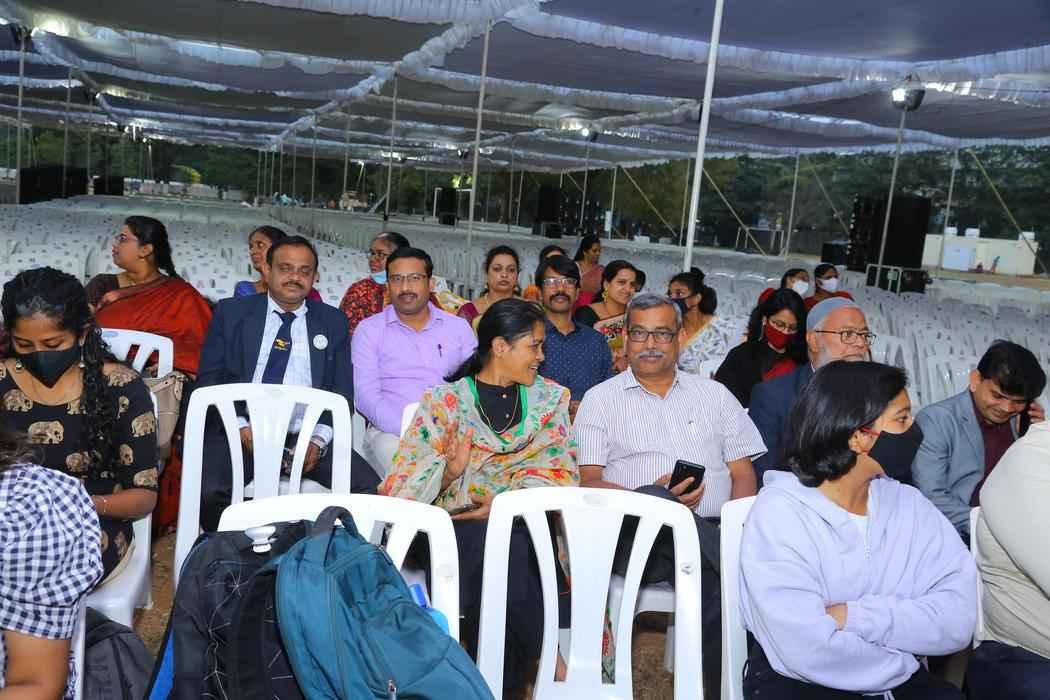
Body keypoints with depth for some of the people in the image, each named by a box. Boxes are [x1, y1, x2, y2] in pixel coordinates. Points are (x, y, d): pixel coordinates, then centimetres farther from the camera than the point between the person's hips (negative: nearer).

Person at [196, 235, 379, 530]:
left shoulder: (333, 321, 13)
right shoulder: (231, 312, 10)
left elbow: (343, 389, 9)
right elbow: (210, 378, 5)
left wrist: (319, 439, -8)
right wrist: (241, 427, -11)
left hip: (306, 435, 1)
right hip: (240, 432, -1)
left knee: (369, 489, -22)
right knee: (209, 491, -30)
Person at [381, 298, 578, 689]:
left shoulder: (550, 398, 14)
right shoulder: (445, 400, 7)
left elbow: (557, 470, 3)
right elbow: (412, 482, 2)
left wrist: (507, 503, -14)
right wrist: (450, 472, -19)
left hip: (529, 519, 1)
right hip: (462, 522, -1)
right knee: (491, 543, -34)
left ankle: (505, 673, -14)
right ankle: (547, 653, -16)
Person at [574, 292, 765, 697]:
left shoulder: (714, 394, 21)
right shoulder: (601, 399, 12)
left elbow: (743, 473, 16)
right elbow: (589, 482, 2)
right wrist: (656, 500, -16)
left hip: (713, 532, 3)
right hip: (638, 534, -2)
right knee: (649, 501, -37)